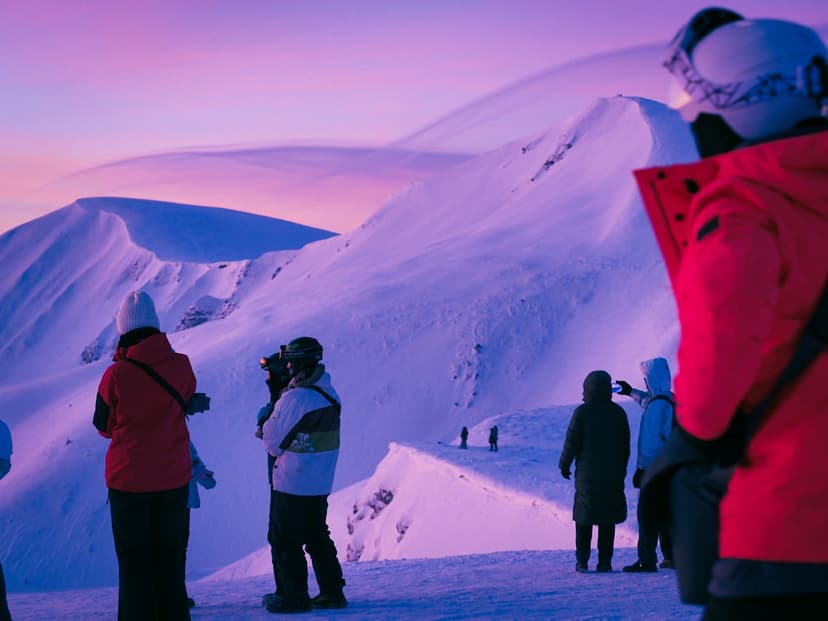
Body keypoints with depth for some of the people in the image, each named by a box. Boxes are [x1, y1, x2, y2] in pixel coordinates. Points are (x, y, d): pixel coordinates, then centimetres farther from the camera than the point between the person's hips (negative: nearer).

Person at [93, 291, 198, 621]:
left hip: (128, 479, -2)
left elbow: (104, 426, 0)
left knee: (133, 560, 7)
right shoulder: (181, 366, -8)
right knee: (170, 558, 15)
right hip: (174, 479, 3)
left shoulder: (116, 375, -15)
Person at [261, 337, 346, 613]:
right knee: (318, 537, 18)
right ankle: (332, 592, 19)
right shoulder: (329, 393, 4)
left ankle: (293, 596, 8)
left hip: (292, 483, -8)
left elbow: (275, 443, -15)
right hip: (321, 483, 8)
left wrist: (266, 427, 5)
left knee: (284, 540, 5)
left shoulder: (294, 398, -22)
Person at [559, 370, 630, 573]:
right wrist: (621, 470, 21)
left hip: (587, 475, -3)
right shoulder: (618, 412, 5)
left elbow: (572, 442, -7)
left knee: (584, 519, 4)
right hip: (613, 476, 3)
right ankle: (605, 561, 3)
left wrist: (564, 465, 8)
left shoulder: (582, 412, -8)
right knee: (608, 519, 6)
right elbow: (626, 445, 11)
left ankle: (582, 561, 1)